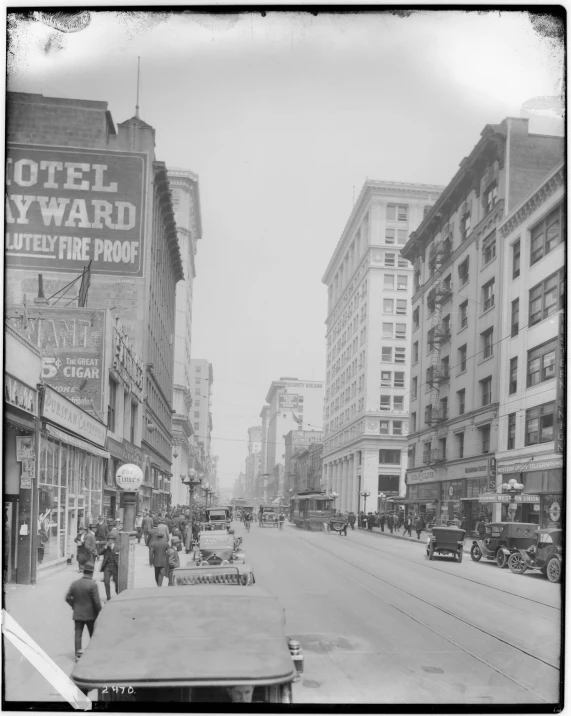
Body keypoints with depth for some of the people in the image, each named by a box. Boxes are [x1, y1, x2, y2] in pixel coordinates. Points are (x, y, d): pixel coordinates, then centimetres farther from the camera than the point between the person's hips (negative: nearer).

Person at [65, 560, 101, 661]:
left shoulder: (74, 583, -2)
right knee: (93, 635, 12)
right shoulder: (93, 585, -16)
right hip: (90, 614, -3)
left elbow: (68, 598, 2)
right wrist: (99, 612, -3)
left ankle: (78, 654, 1)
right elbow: (96, 601, -16)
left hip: (77, 614, 3)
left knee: (78, 635, 6)